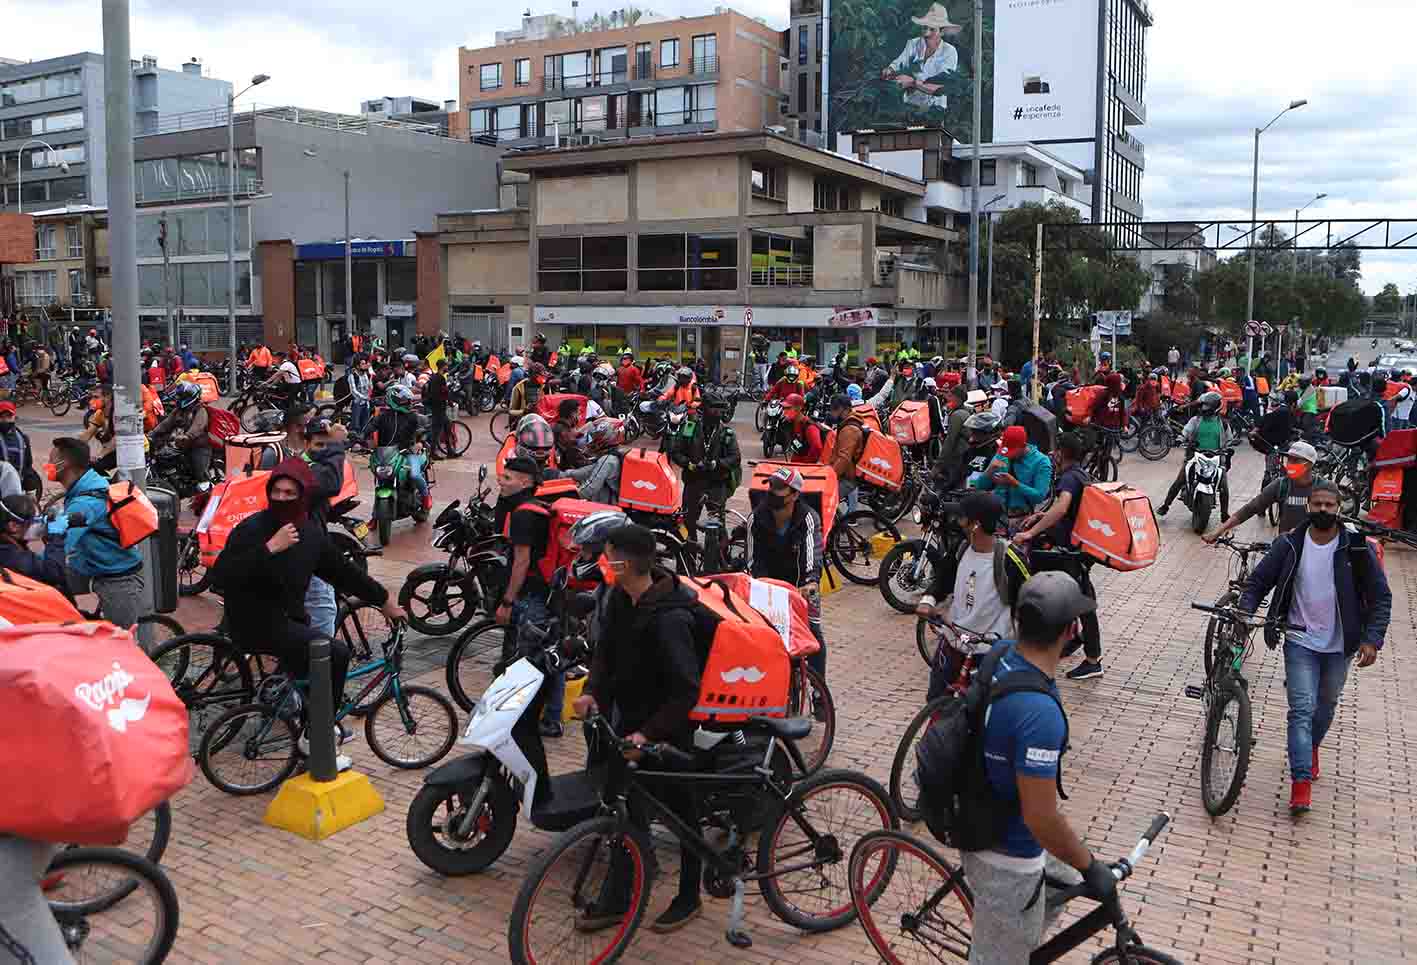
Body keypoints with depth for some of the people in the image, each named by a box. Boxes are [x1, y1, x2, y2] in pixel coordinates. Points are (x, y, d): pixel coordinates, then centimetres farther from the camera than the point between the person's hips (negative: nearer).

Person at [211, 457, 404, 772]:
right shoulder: (252, 529, -16)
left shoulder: (310, 533, 4)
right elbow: (220, 576, -27)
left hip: (288, 619, 8)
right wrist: (270, 548, -31)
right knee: (336, 653, -20)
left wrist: (385, 600, 20)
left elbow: (344, 571, 15)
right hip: (256, 625, -8)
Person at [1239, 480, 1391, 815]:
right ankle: (1301, 781, -10)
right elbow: (1258, 581, -1)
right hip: (1300, 641, -1)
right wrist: (1244, 612, -18)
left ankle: (1311, 747, 48)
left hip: (1339, 645, 1)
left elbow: (1380, 597, -4)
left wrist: (1372, 639, -13)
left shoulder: (1357, 548, -10)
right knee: (1302, 709, -8)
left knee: (1326, 704, 20)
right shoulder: (1289, 545, -8)